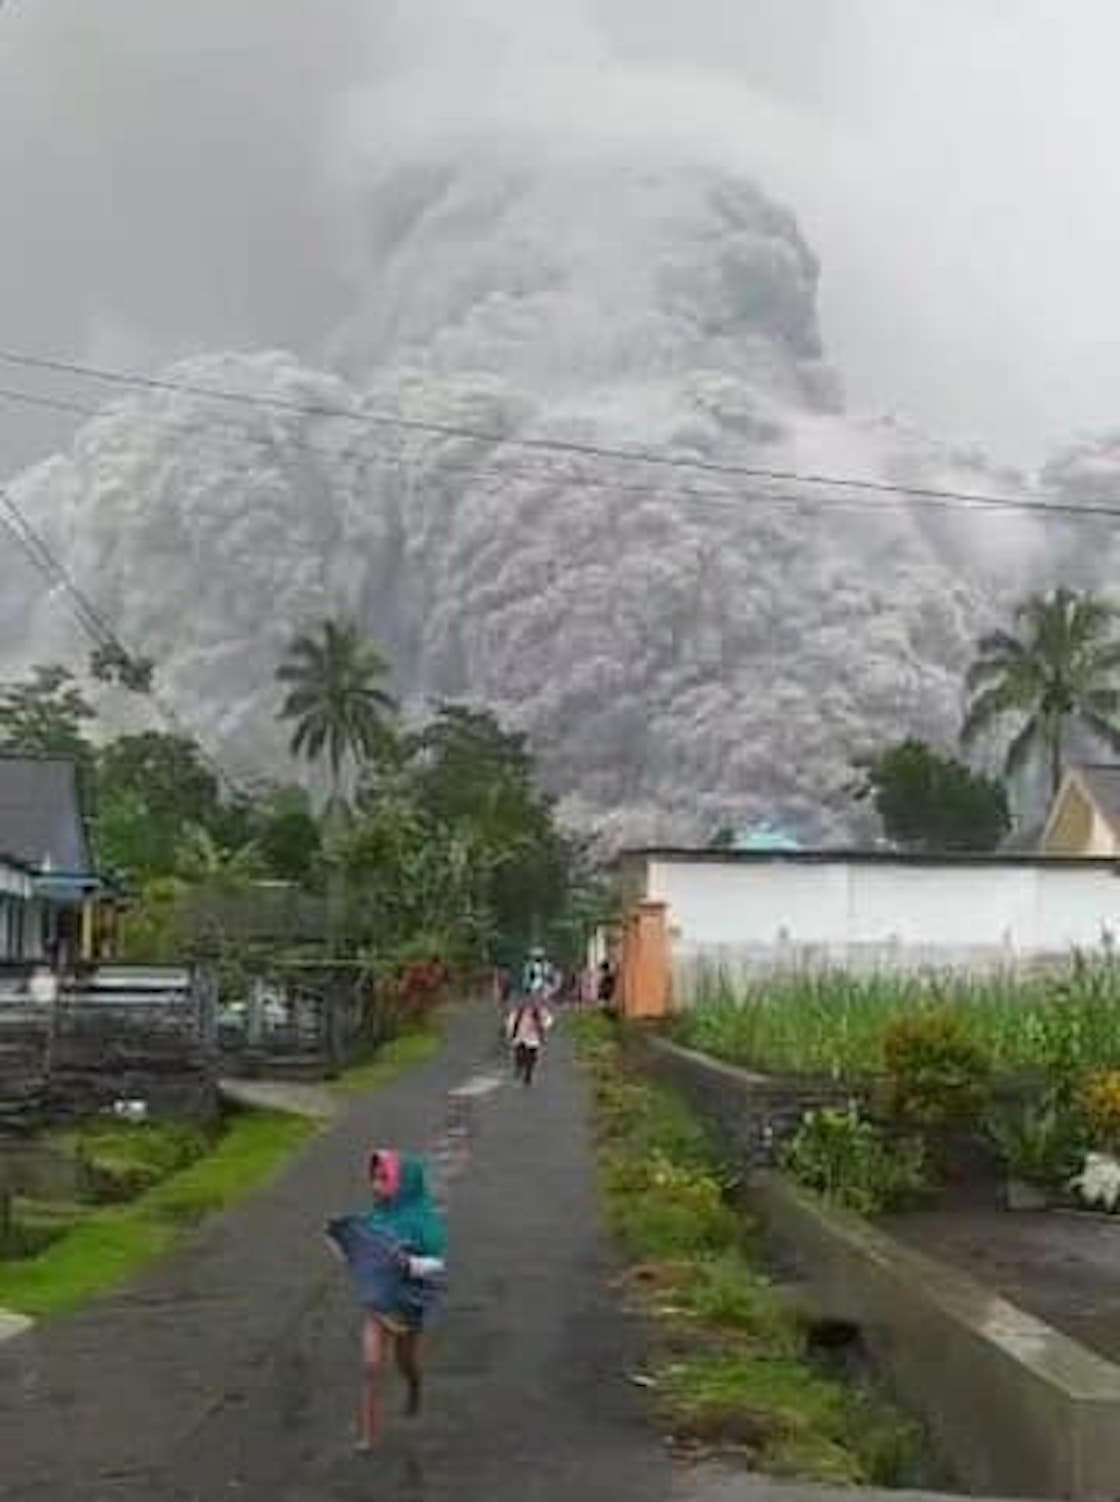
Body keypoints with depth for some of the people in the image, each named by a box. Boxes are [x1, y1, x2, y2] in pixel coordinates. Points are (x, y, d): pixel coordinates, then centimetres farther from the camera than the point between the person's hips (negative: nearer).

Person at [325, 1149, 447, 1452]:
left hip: (407, 1304, -3)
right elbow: (360, 1255, 9)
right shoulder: (377, 1215, -3)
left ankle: (415, 1385, 54)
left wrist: (410, 1264, -35)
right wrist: (338, 1238, -7)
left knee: (405, 1363, 19)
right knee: (371, 1367, -5)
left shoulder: (424, 1218, -19)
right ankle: (368, 1434, 3)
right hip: (376, 1302, 3)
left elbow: (437, 1265, -18)